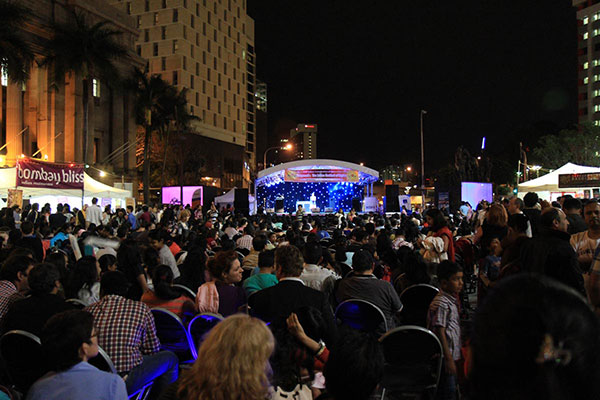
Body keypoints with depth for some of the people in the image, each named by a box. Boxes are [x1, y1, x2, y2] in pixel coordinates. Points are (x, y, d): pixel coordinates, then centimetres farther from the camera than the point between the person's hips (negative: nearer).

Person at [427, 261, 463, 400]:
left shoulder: (451, 300, 12)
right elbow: (440, 332, -21)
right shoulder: (441, 304, -19)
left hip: (451, 355, 10)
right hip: (445, 357, -10)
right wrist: (449, 359, -21)